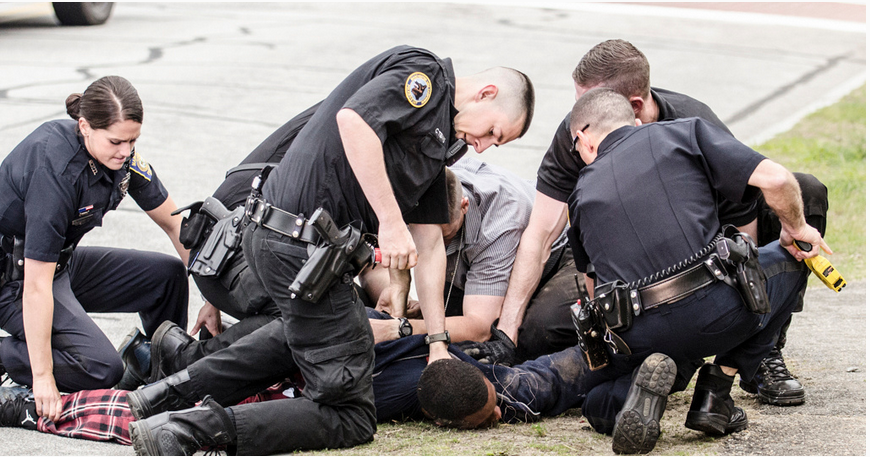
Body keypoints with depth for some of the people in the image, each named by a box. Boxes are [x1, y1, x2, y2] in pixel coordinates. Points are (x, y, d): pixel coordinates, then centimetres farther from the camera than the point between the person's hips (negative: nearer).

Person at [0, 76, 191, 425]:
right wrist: (43, 377, -31)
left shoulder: (120, 155, -9)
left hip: (61, 262, 8)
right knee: (101, 369, -22)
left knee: (167, 275, 4)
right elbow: (37, 285, -32)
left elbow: (174, 222, 5)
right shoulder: (54, 169, -33)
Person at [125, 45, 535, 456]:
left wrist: (438, 342, 19)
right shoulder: (423, 73, -7)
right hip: (304, 247, -10)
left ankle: (179, 391, 24)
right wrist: (390, 221, -25)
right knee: (349, 415, -3)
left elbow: (428, 244, 22)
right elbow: (354, 120, -26)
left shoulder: (439, 142, 21)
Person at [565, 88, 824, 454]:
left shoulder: (583, 192, 21)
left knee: (597, 402, 35)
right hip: (718, 312, -3)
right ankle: (715, 391, 15)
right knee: (792, 259, 29)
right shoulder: (685, 133, 12)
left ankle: (638, 385, -5)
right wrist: (796, 228, 20)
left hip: (636, 338, 3)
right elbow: (776, 180, 0)